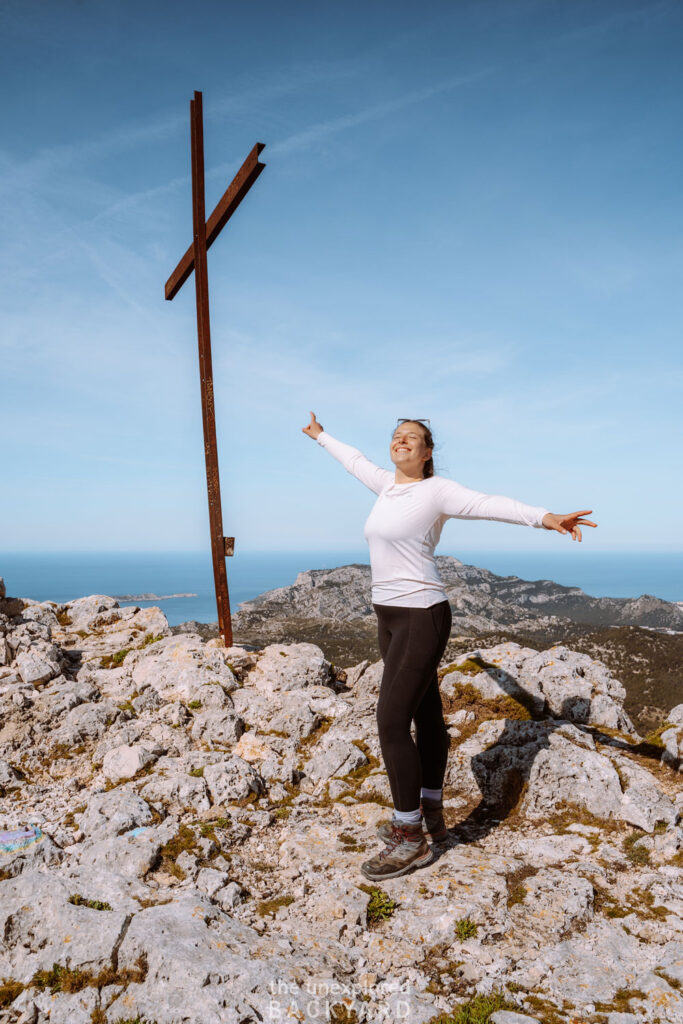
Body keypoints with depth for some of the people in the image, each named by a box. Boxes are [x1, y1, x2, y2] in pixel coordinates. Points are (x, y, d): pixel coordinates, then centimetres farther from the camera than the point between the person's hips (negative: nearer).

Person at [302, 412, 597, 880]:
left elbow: (489, 504, -26)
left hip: (422, 616, -8)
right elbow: (355, 459, 29)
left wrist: (545, 518, -42)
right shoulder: (387, 483, 10)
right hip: (390, 616, 8)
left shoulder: (436, 490, -11)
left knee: (391, 723, -9)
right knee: (426, 717, 16)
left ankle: (411, 841, 4)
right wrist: (321, 435, 45)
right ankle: (431, 816, 29)